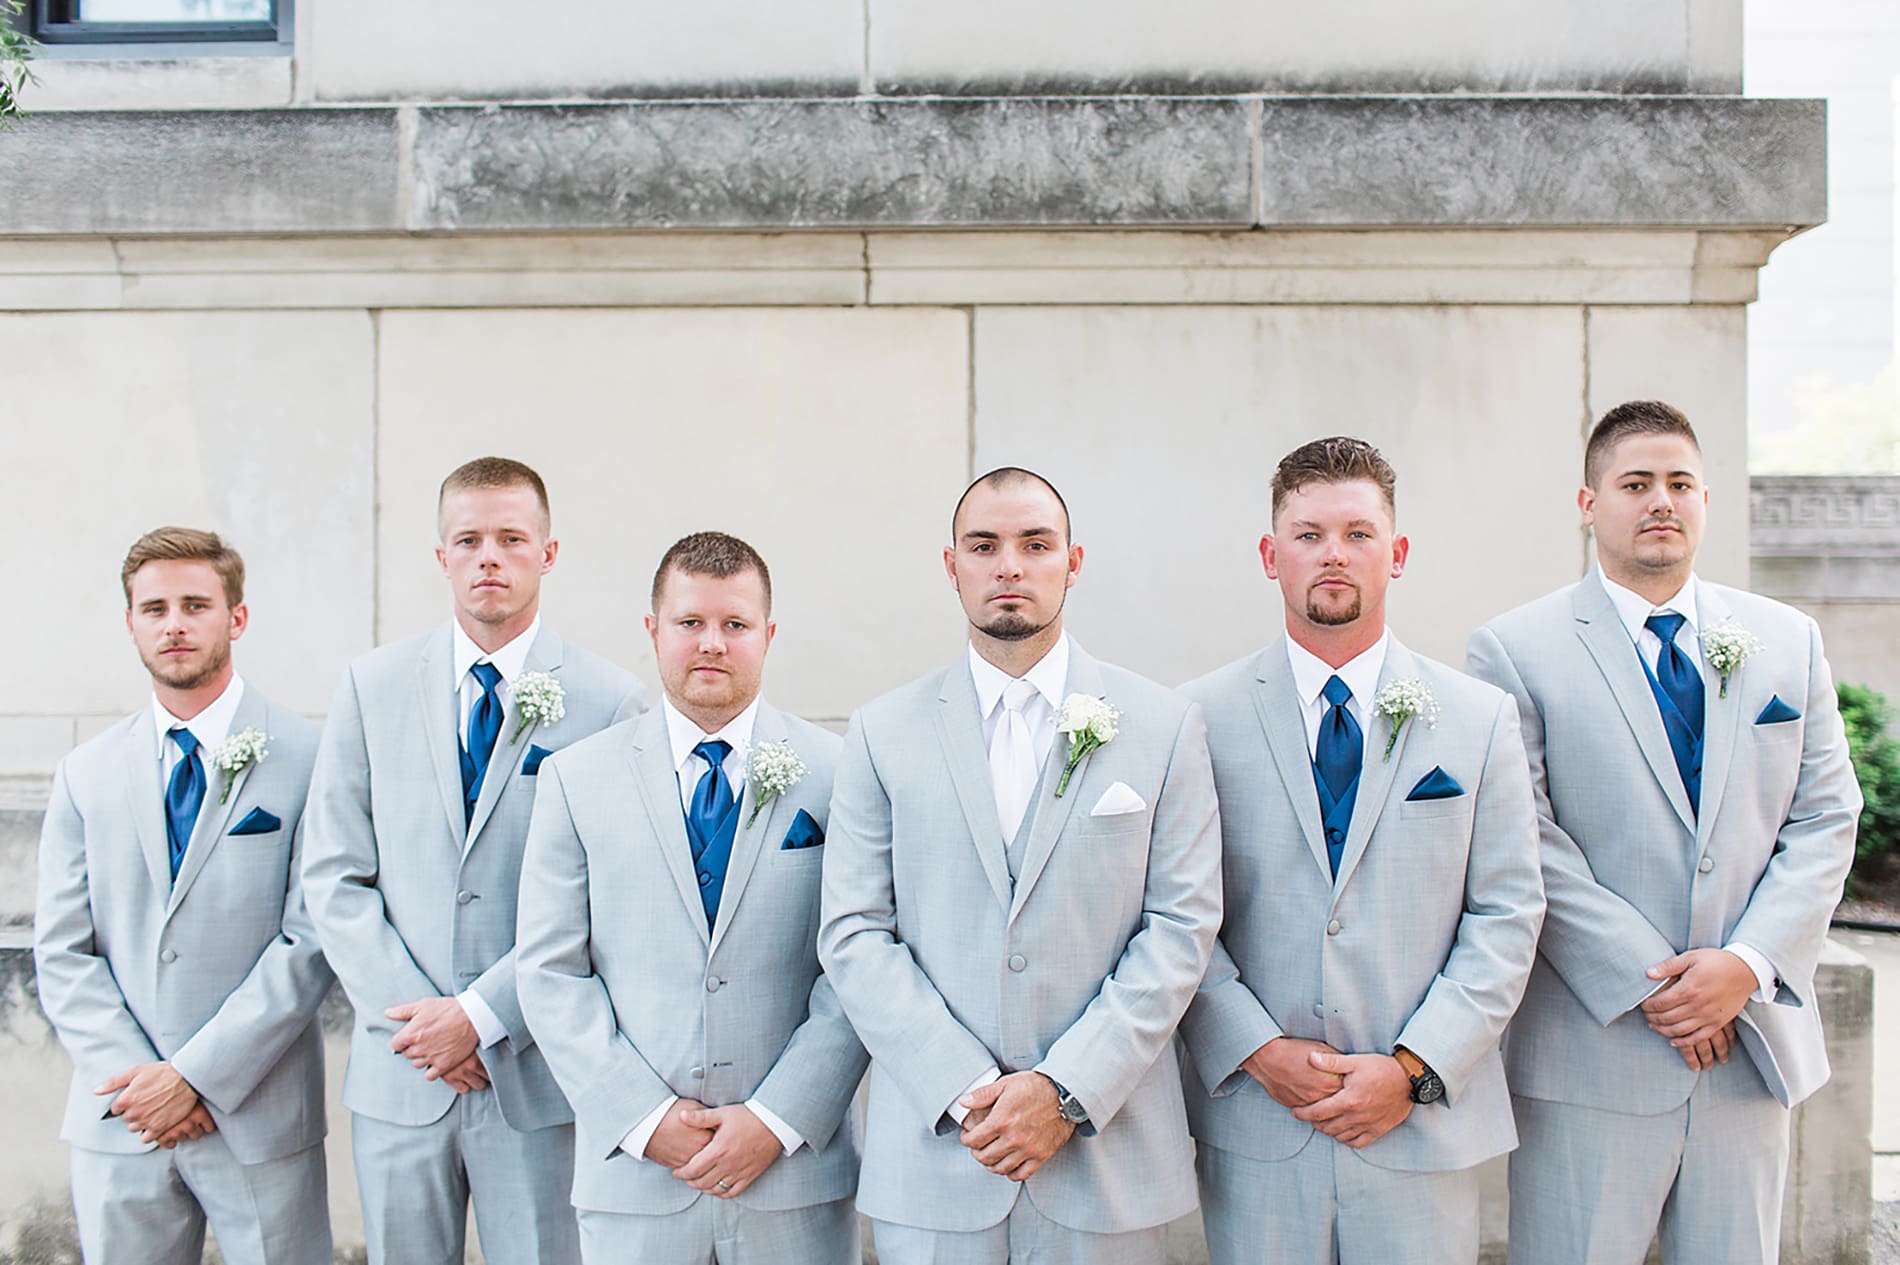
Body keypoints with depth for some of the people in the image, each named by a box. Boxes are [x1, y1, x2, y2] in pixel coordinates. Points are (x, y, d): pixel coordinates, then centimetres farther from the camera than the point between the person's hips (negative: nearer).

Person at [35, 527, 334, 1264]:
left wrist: (196, 1073, -13)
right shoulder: (86, 774, 7)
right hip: (117, 1122, 3)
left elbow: (313, 940, -10)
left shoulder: (309, 759, -6)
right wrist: (134, 1077, -8)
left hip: (260, 1117, -3)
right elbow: (61, 952, 4)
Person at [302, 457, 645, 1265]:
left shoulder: (608, 700, -4)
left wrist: (484, 1015, -13)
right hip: (398, 1074, 3)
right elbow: (335, 877, 2)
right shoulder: (372, 685, 5)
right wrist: (412, 1014, -7)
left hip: (537, 1074, -2)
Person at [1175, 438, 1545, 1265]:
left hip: (1424, 1127, 1)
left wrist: (1413, 1069, -9)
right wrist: (1258, 1050, -11)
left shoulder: (1481, 719, 3)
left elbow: (1508, 915, 0)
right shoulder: (1202, 717, -1)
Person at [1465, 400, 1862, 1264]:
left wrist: (1749, 964, -8)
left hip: (1754, 1039, 4)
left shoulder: (1788, 641, 10)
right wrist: (1645, 981, -14)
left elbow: (1825, 818, 5)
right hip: (1591, 1051, -4)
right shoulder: (1514, 650, -4)